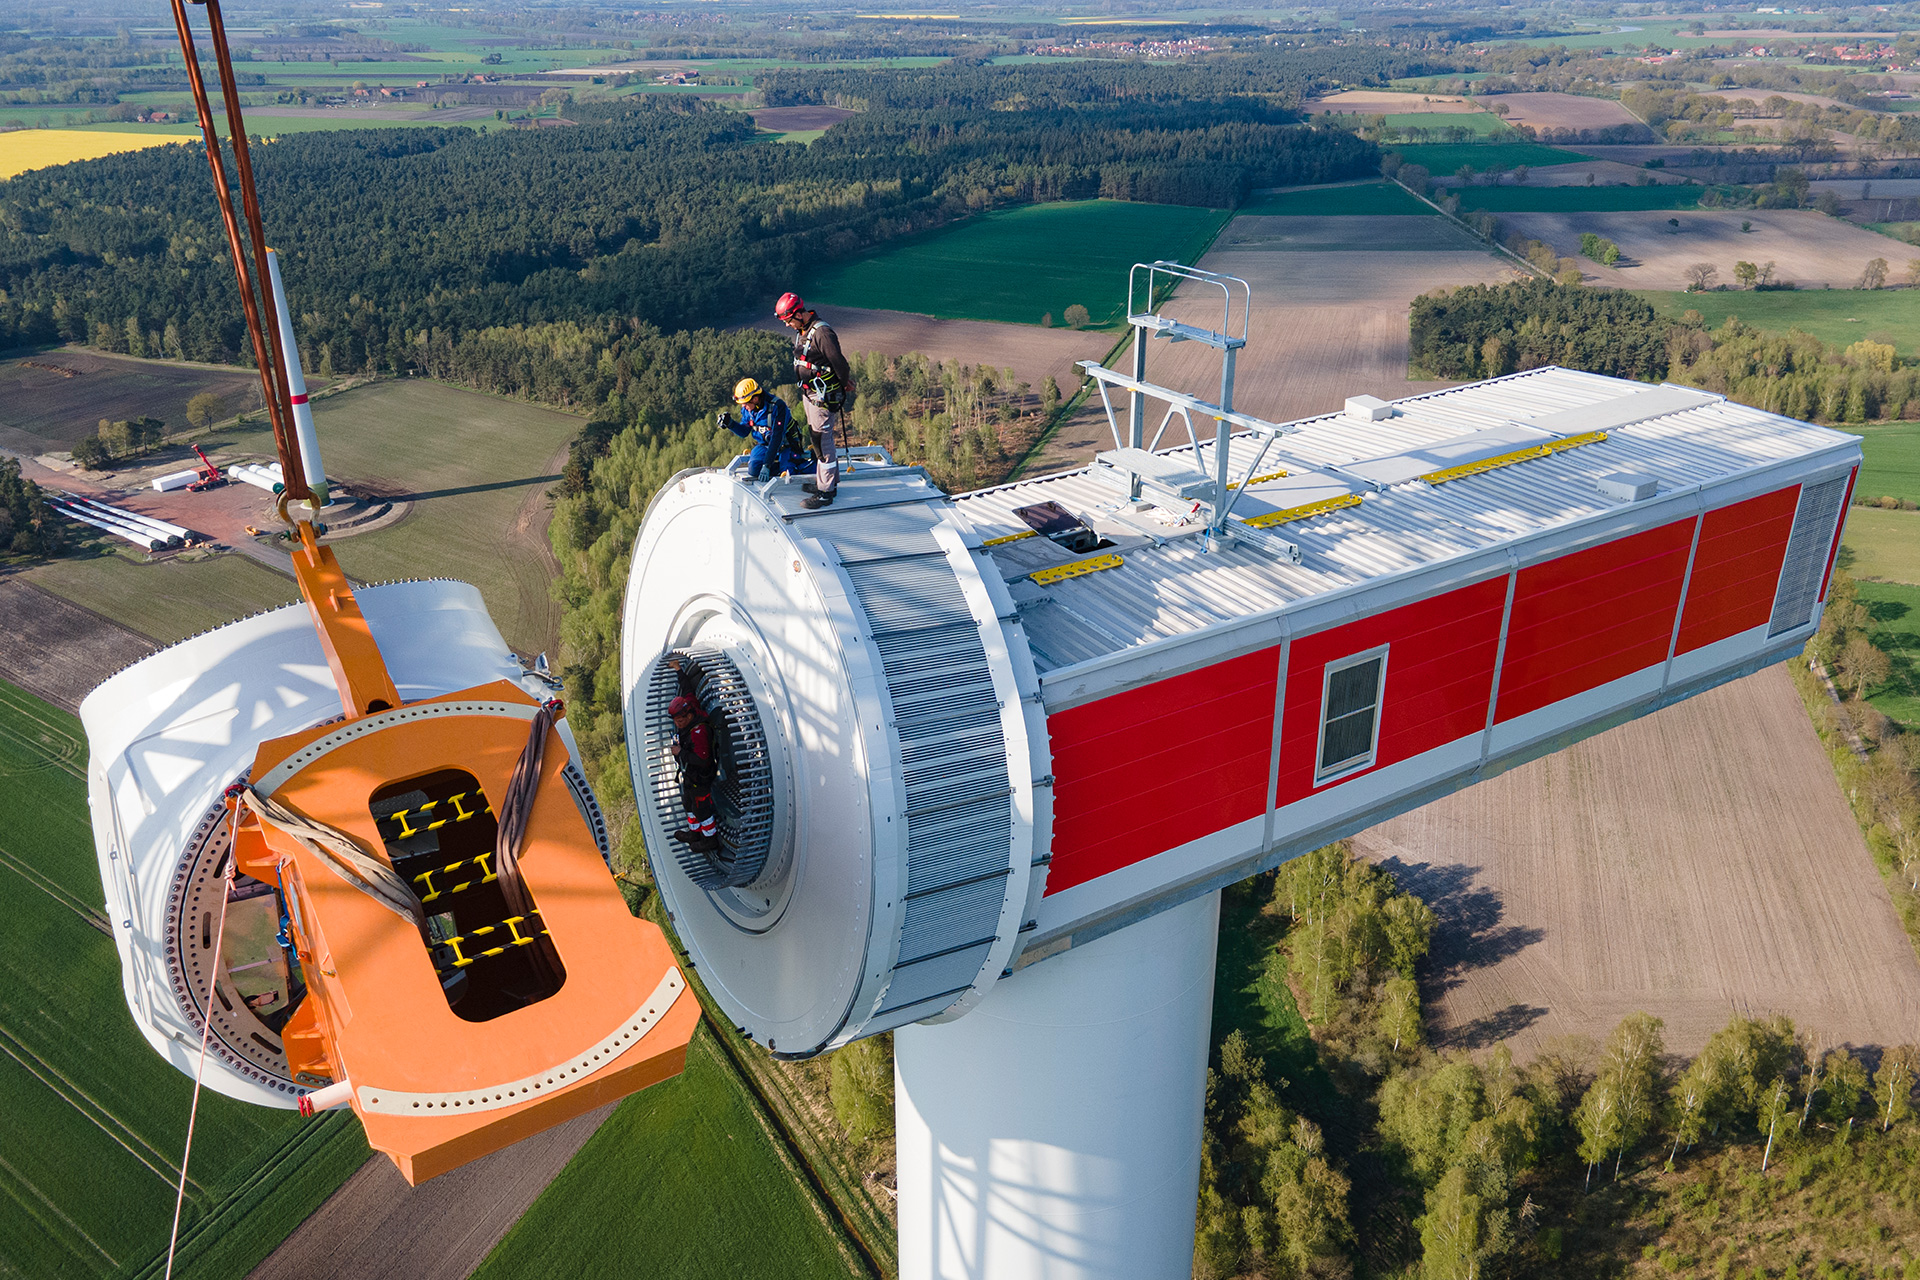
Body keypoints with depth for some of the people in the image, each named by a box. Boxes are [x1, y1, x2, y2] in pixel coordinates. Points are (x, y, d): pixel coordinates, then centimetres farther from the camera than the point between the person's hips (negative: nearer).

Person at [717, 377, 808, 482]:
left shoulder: (777, 406, -28)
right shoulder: (747, 409, -7)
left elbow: (777, 438, -32)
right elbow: (744, 432, 6)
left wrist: (767, 465, -37)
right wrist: (730, 423, -17)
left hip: (785, 445, -5)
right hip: (764, 445, 5)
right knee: (753, 469, -23)